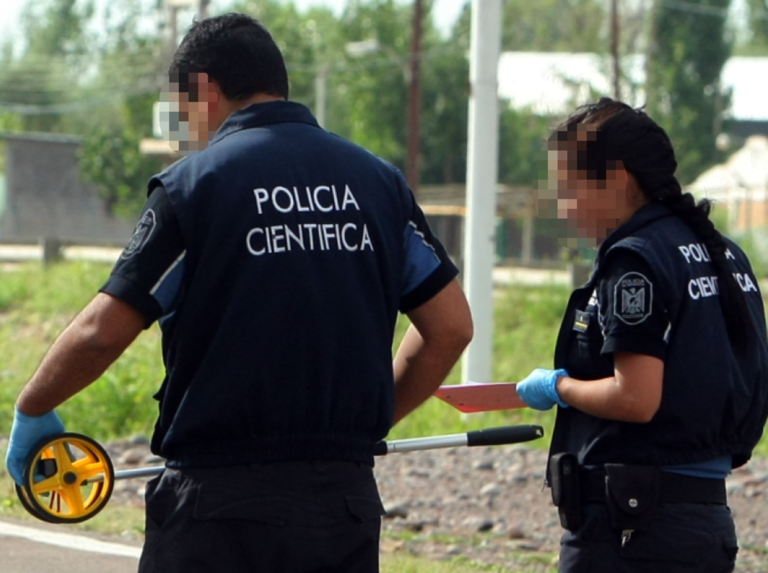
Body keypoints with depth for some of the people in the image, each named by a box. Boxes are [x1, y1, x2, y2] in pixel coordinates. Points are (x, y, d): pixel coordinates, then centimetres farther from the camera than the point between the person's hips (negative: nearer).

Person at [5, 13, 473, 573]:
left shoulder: (194, 181, -5)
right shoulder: (378, 179, 9)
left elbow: (103, 332, -9)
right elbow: (451, 326, 10)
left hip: (220, 507, -4)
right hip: (347, 500, 5)